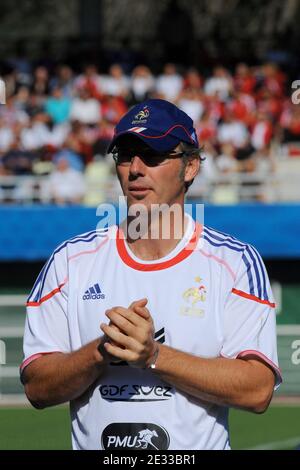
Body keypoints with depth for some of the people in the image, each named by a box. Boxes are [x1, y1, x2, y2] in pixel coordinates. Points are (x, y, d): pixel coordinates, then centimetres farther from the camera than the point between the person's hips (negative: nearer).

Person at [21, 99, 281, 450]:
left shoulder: (235, 262, -3)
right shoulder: (71, 260, 3)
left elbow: (257, 390, -13)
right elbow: (37, 388, -2)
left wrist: (153, 355, -19)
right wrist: (104, 351, -17)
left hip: (199, 450, -1)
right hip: (92, 446, 1)